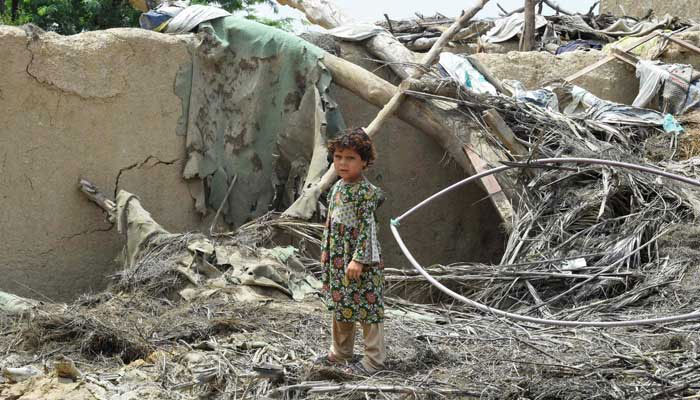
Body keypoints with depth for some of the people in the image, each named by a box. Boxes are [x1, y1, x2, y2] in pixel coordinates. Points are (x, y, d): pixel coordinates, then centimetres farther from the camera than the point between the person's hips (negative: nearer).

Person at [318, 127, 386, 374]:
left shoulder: (365, 192, -16)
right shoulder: (337, 187, 10)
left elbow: (367, 227, -19)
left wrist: (359, 259, -23)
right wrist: (326, 252, 18)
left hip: (360, 260, -9)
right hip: (338, 259, 9)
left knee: (367, 307, -2)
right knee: (340, 306, 18)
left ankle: (374, 360, 5)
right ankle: (340, 353, 31)